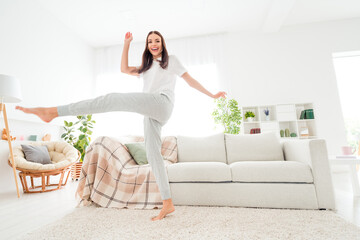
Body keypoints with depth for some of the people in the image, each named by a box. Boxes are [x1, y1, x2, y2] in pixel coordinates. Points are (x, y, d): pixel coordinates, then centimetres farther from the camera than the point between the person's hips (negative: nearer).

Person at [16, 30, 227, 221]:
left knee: (113, 98, -22)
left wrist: (212, 95, 18)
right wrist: (127, 44, 20)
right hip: (151, 114, 7)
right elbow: (124, 69, 27)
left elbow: (190, 79, 19)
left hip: (162, 103, -7)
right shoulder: (146, 67, 36)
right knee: (153, 155, -3)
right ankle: (168, 204, 2)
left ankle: (53, 111, -21)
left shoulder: (171, 60, 21)